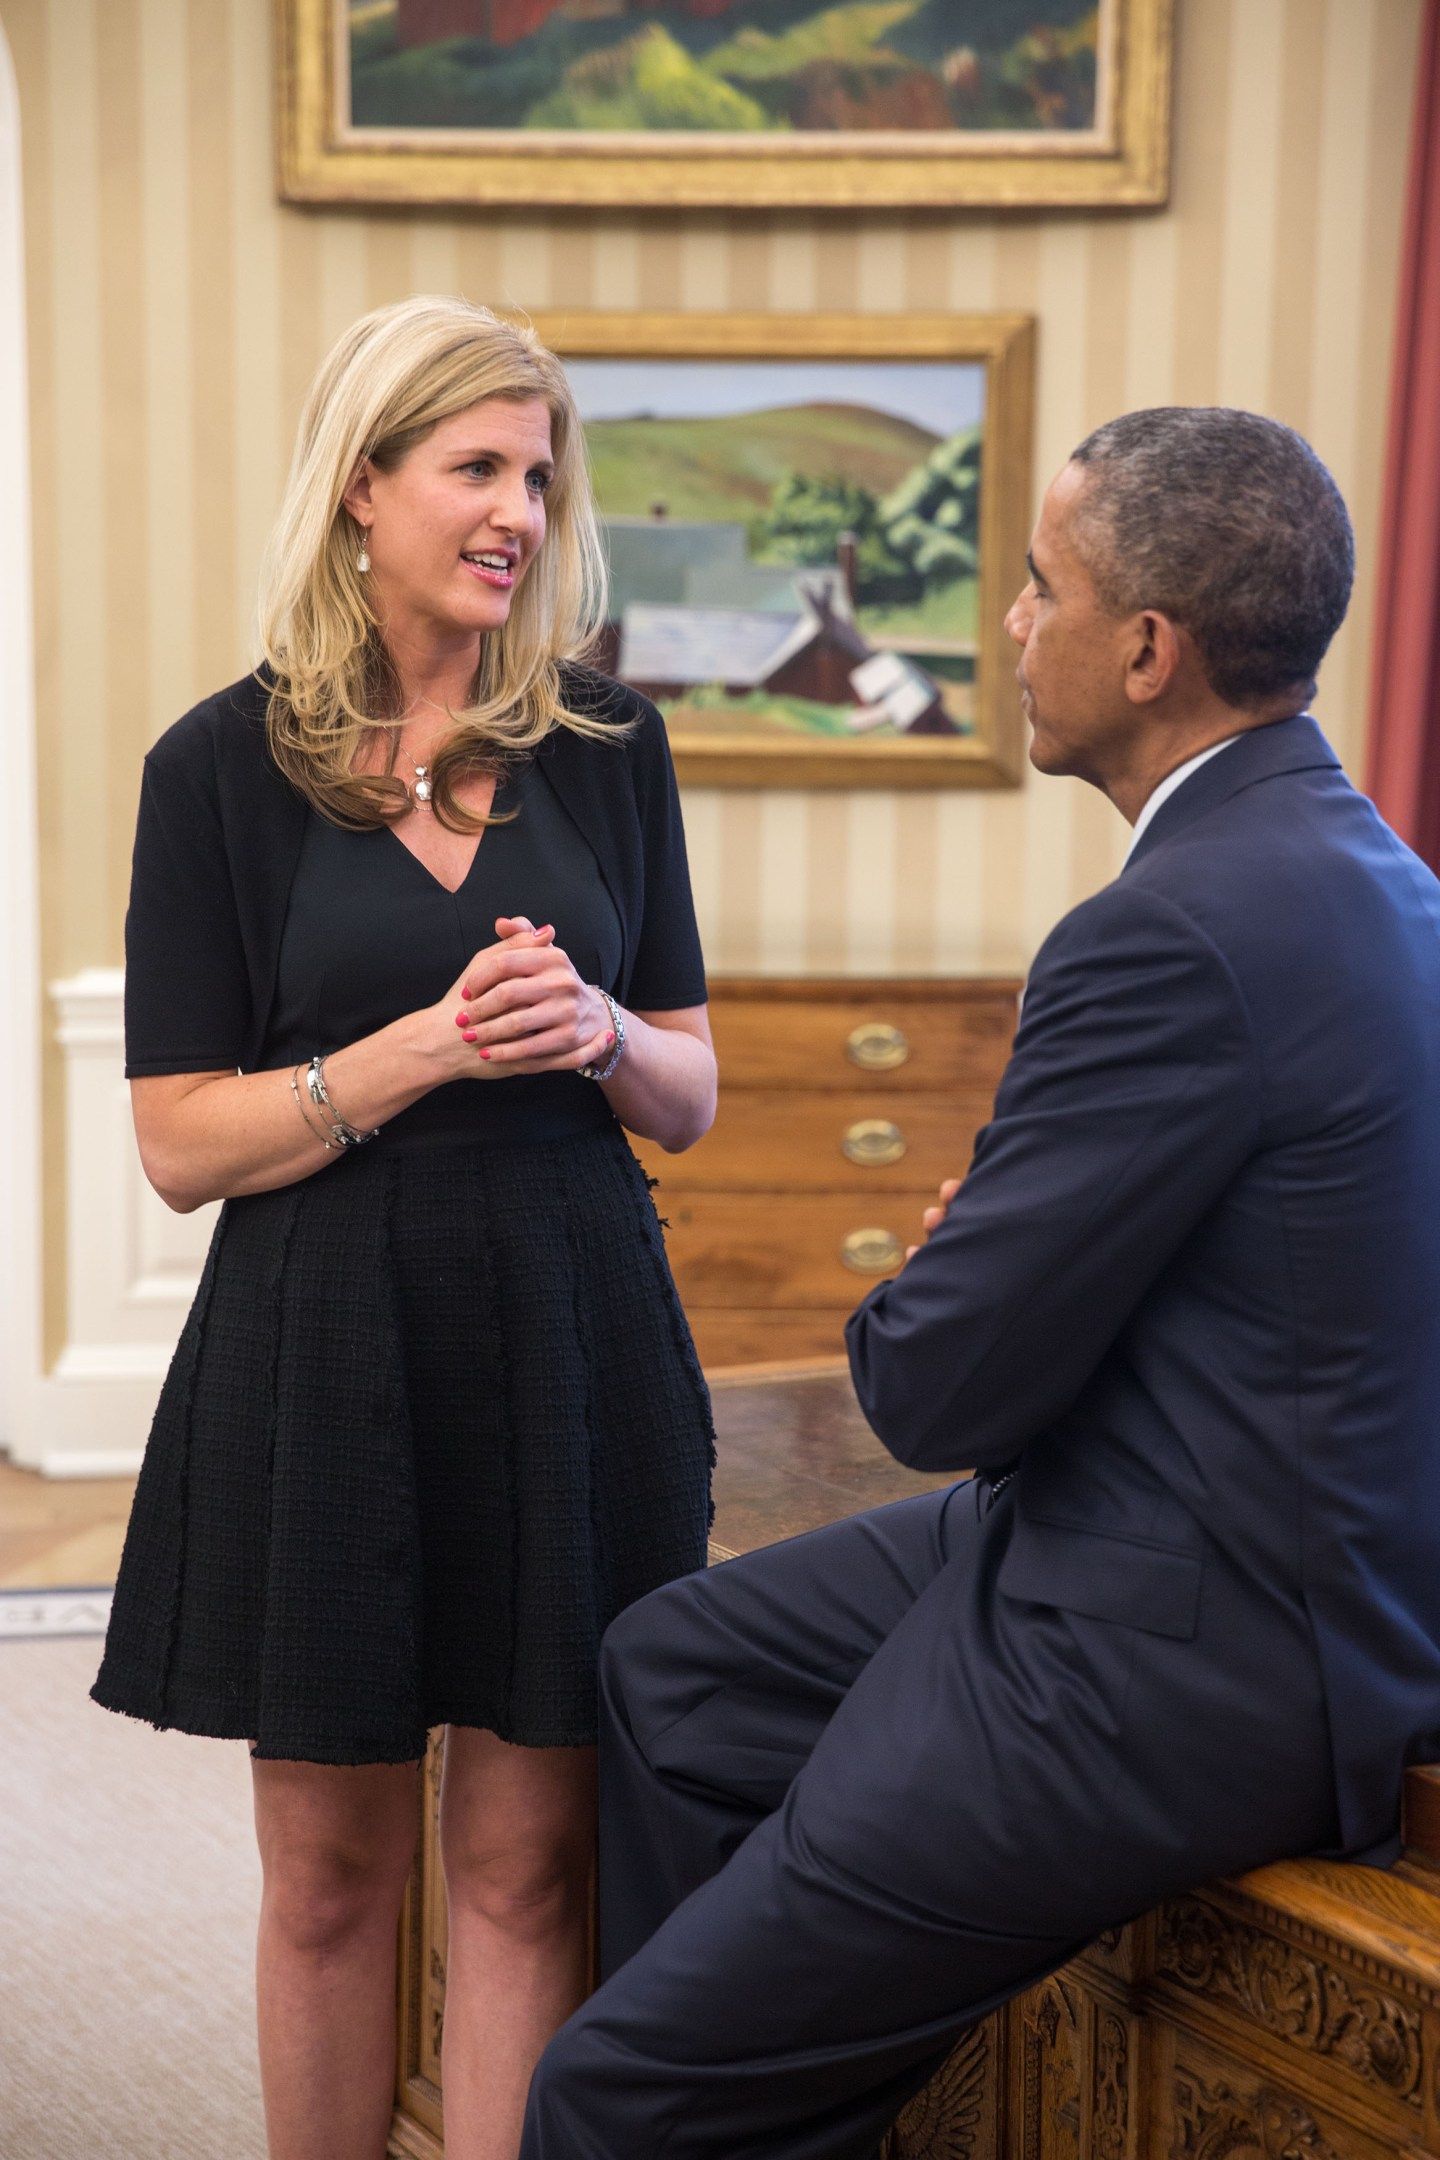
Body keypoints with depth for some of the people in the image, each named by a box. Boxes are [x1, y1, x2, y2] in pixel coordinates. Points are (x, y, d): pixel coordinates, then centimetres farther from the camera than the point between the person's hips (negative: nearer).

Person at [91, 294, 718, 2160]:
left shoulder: (606, 749, 5)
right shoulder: (222, 767, -3)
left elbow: (690, 1099, 10)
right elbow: (182, 1142, -6)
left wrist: (600, 1033, -12)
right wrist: (432, 1046, -17)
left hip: (569, 1350, 2)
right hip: (323, 1360, -2)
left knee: (523, 1872, 7)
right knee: (331, 1877, 11)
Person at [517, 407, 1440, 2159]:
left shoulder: (1183, 930, -26)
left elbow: (942, 1387, -20)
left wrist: (911, 1305, 1)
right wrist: (981, 1263, 2)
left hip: (1175, 1677, -10)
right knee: (668, 1669, 23)